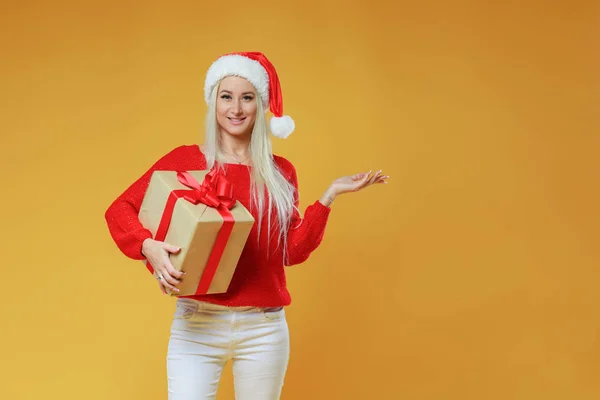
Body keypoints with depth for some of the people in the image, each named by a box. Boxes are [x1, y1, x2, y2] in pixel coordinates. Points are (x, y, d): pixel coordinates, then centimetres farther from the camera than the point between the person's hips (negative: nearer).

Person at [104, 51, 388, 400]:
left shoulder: (280, 173, 7)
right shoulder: (186, 160, 1)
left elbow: (293, 252, 3)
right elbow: (119, 210, -2)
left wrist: (330, 196, -1)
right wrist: (148, 246, -21)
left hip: (264, 328, 2)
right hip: (198, 322, -2)